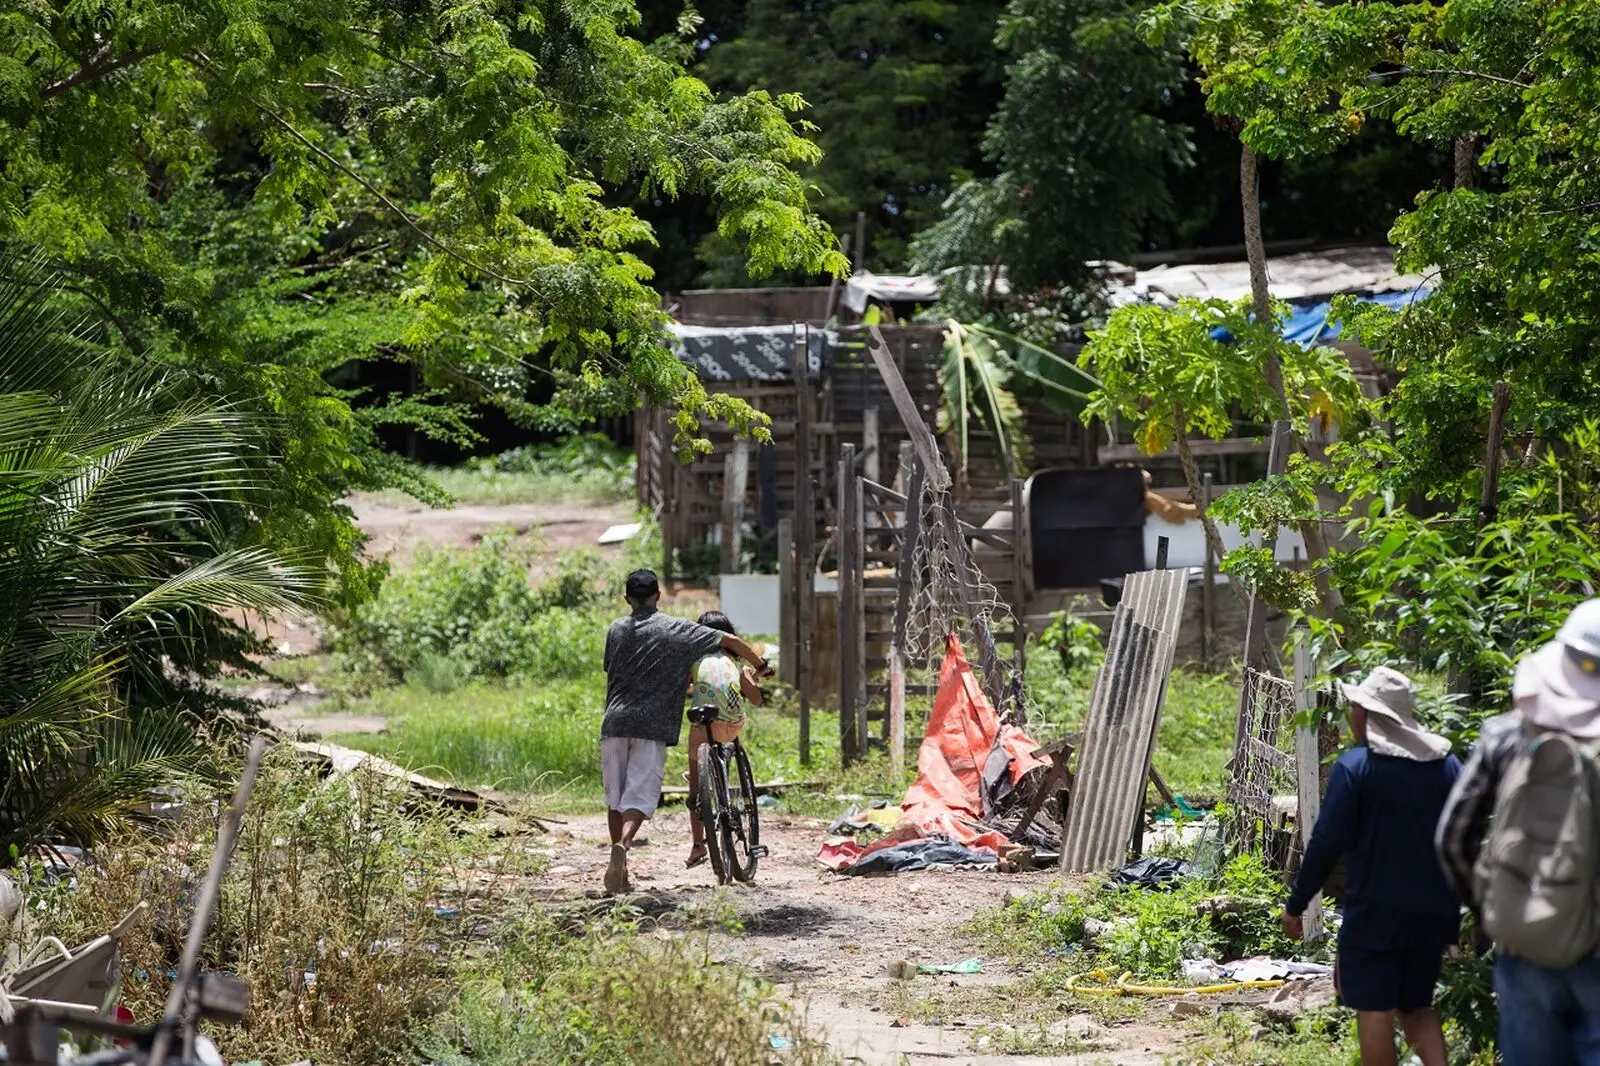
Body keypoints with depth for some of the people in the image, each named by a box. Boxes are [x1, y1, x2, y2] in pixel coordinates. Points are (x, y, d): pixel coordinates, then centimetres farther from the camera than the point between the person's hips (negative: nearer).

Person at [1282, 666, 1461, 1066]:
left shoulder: (1355, 766, -12)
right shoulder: (1448, 765, 5)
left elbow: (1327, 842, -13)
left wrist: (1296, 905, -4)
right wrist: (1453, 900, 21)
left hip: (1375, 912, -5)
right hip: (1434, 913, 6)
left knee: (1375, 1010, 2)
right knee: (1417, 1006, 17)